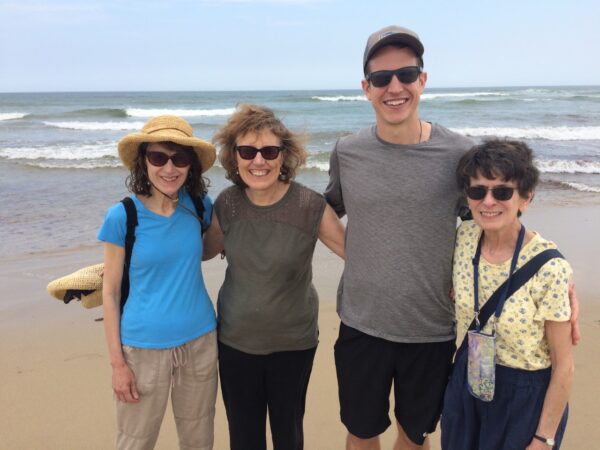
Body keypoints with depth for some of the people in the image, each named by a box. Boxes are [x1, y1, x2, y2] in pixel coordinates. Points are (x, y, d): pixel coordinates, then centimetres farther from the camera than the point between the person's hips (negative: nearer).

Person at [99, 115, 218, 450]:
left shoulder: (199, 205, -4)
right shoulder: (122, 215, -13)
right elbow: (110, 291, -6)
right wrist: (117, 362, -7)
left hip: (200, 341, 3)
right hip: (144, 347, -3)